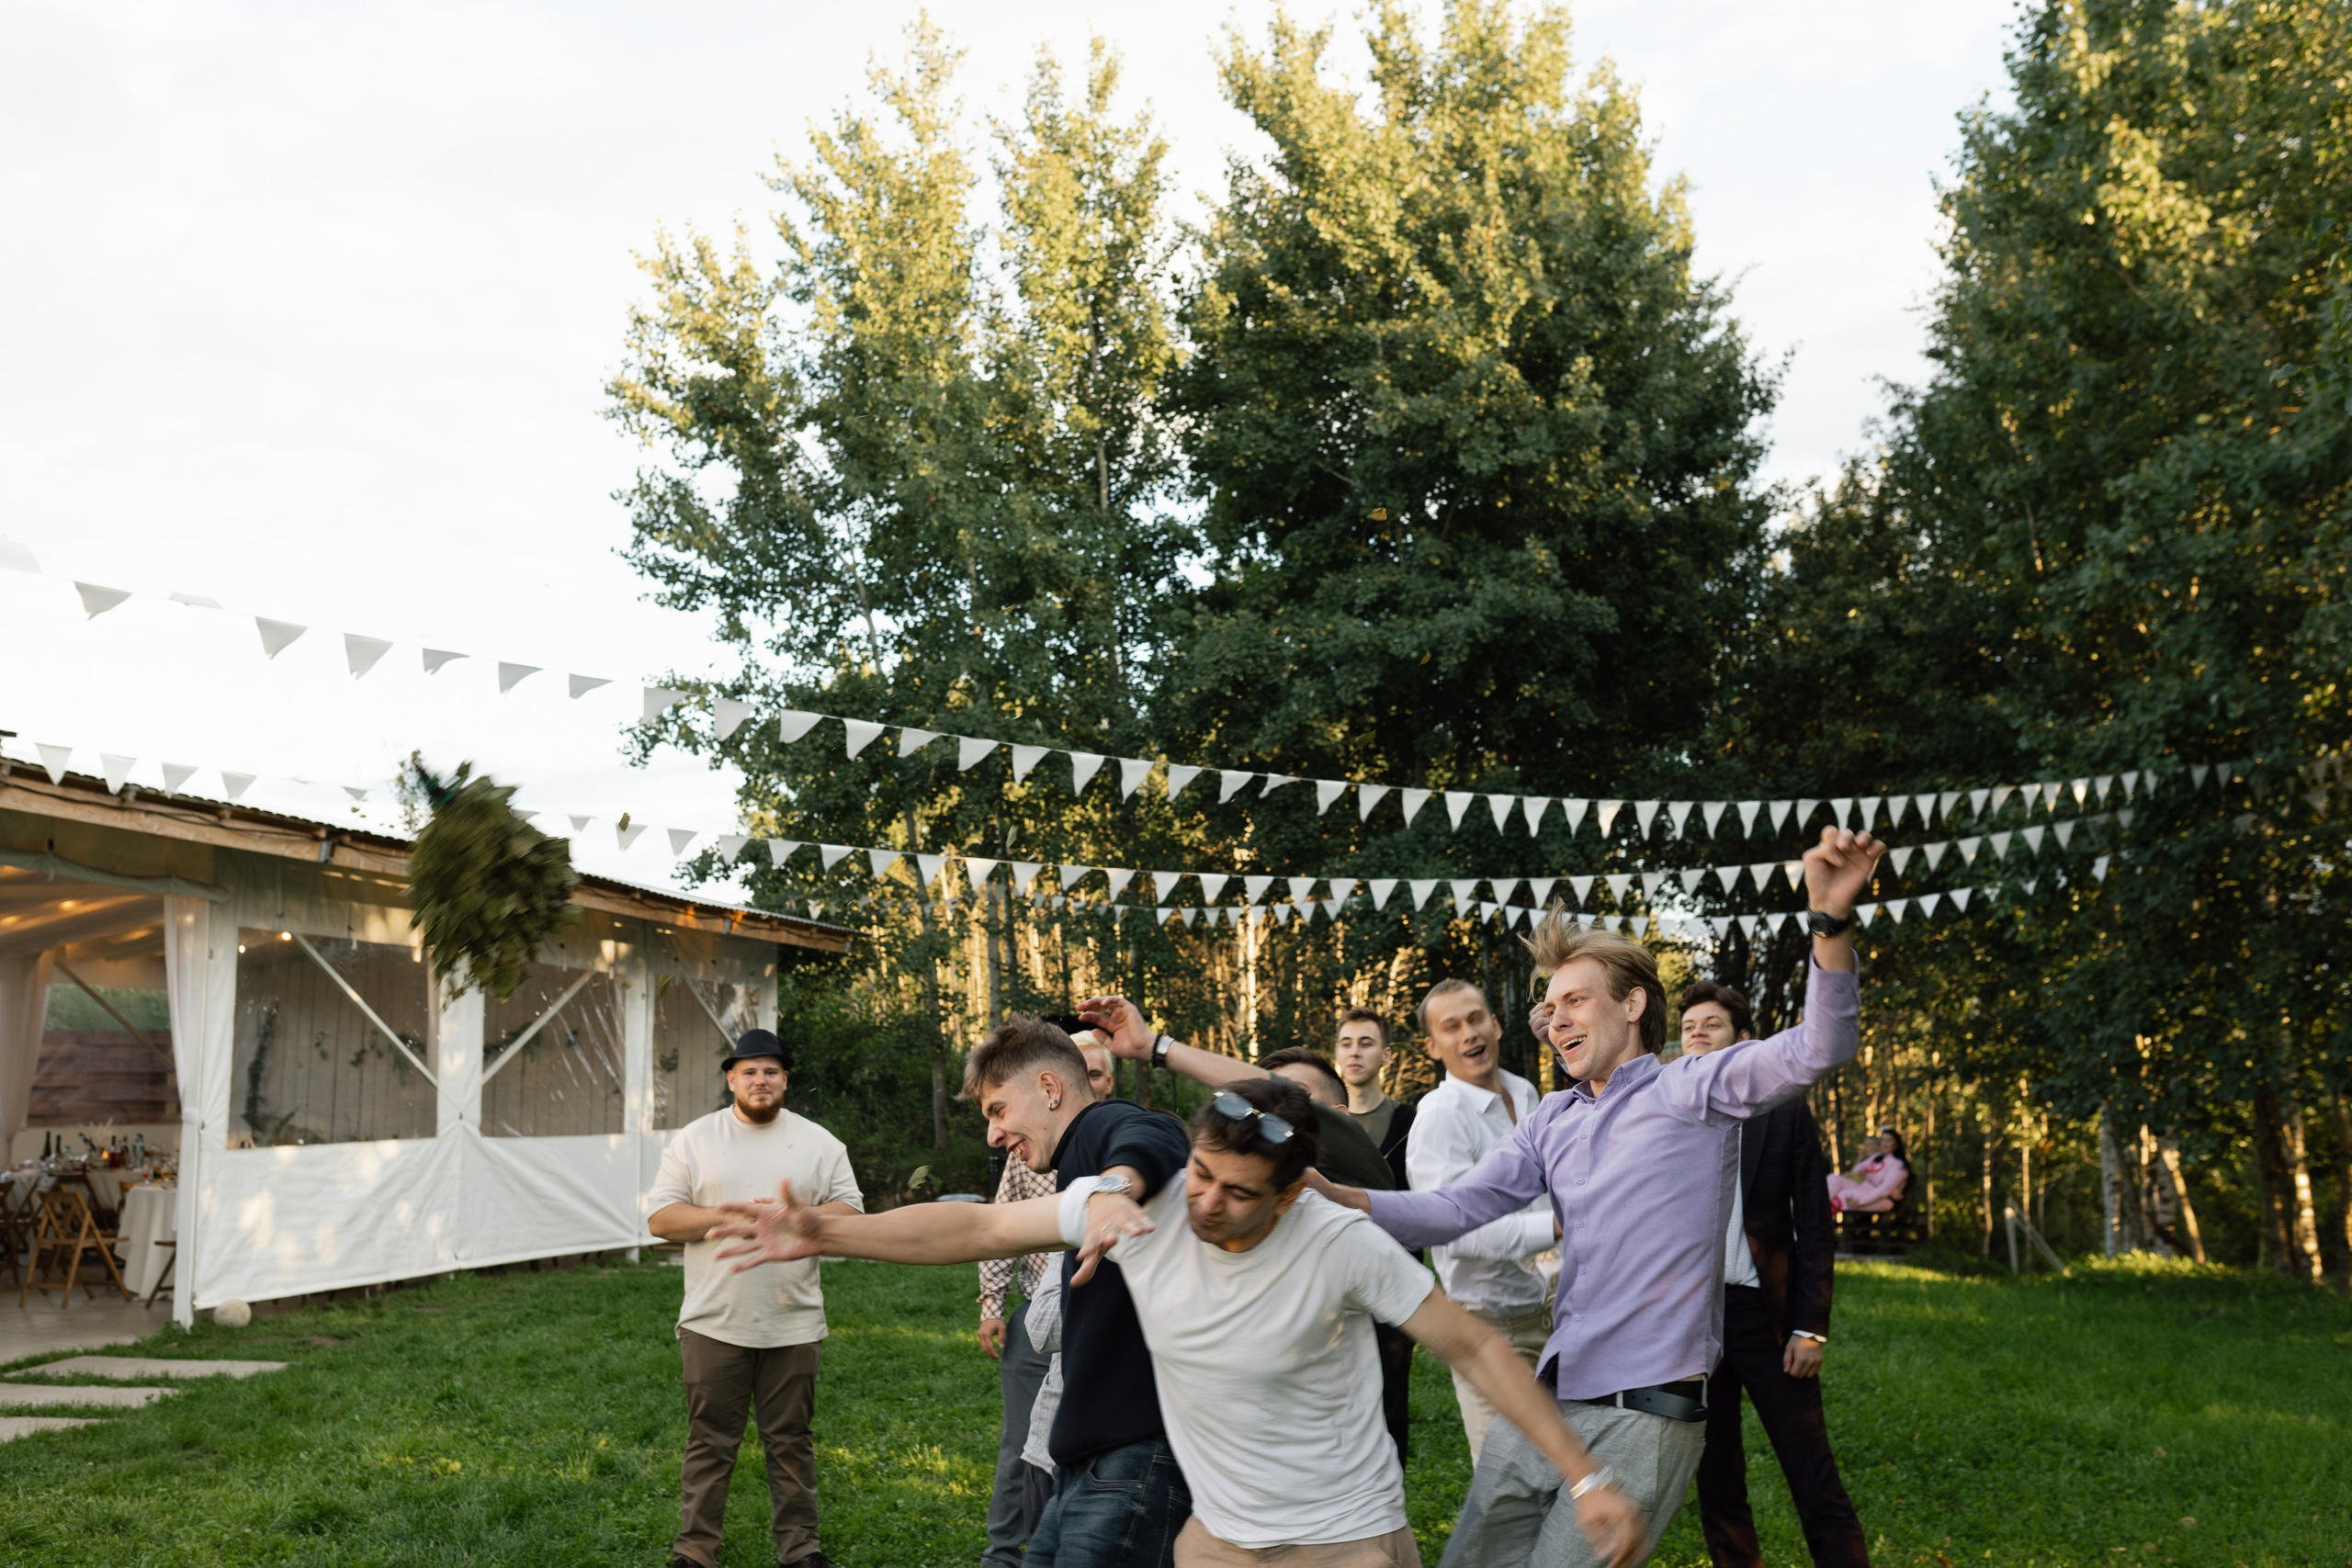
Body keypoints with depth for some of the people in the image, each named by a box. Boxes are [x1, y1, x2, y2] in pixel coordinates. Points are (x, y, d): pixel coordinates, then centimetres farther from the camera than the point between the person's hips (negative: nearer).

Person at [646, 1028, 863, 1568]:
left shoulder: (819, 1142, 7)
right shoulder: (693, 1140, 3)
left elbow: (850, 1212, 3)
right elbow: (660, 1218, -1)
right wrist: (727, 1217, -14)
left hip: (794, 1325, 1)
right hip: (714, 1324, -1)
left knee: (791, 1442, 9)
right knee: (710, 1442, 5)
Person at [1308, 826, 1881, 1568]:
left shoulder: (1690, 1090, 0)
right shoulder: (1551, 1122, 17)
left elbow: (1816, 1052, -15)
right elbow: (1458, 1209, 8)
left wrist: (1831, 921, -30)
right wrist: (1329, 1194, -6)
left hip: (1644, 1416, -7)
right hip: (1545, 1408, 7)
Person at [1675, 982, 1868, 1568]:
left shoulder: (1785, 1113, 2)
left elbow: (1816, 1227, 0)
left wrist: (1811, 1328, -7)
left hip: (1765, 1318, -2)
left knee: (1816, 1484, -2)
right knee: (1715, 1484, 9)